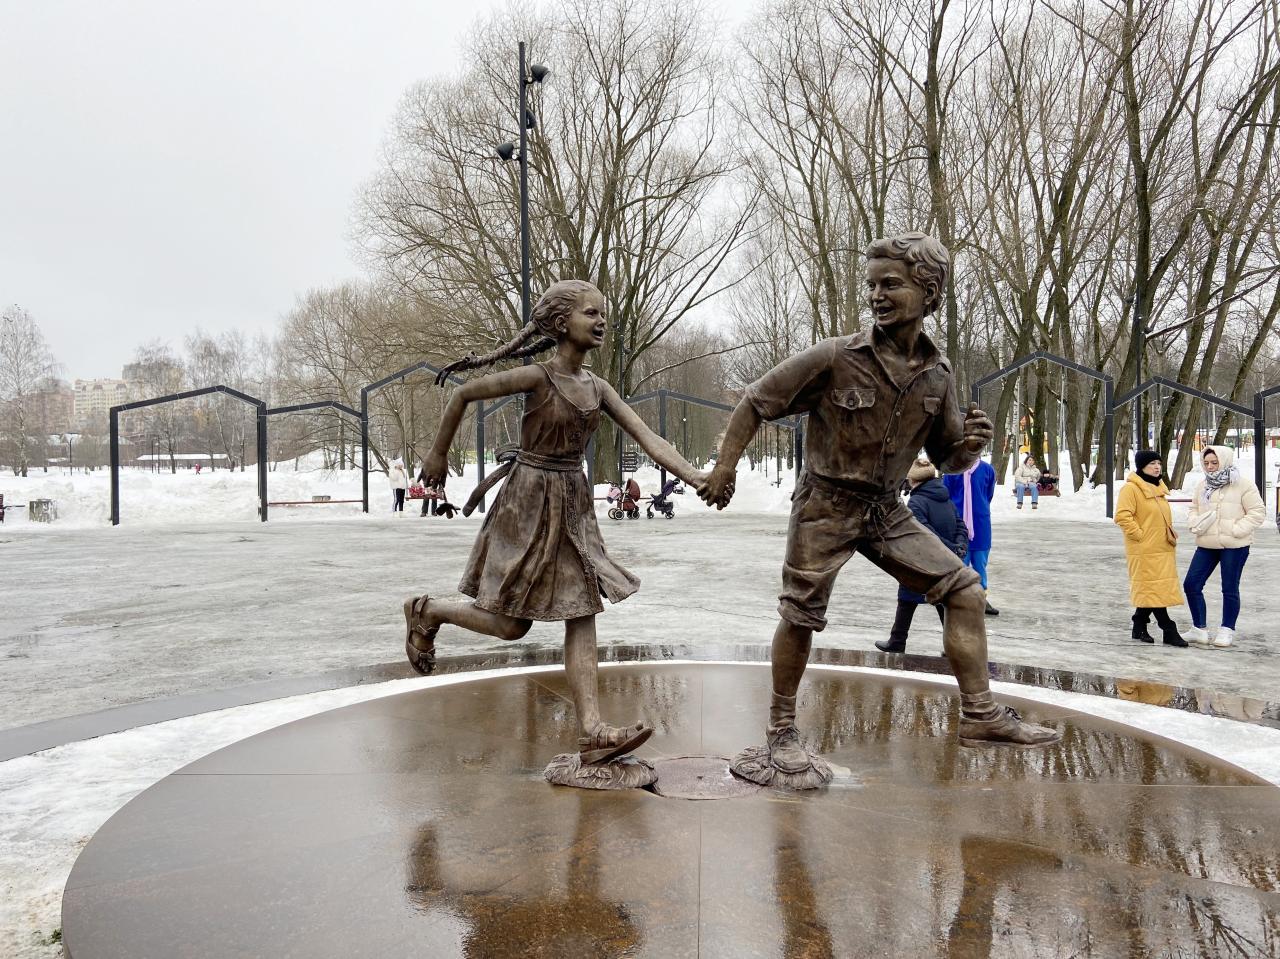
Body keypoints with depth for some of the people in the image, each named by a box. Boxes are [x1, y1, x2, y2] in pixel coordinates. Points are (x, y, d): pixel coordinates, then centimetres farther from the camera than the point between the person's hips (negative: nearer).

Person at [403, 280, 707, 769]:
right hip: (528, 501, -6)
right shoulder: (537, 377, -14)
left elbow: (649, 438, -4)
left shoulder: (597, 388, 4)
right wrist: (437, 455, 3)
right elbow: (462, 394, -5)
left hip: (573, 505, 7)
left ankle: (593, 732, 0)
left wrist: (696, 477, -17)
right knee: (512, 623, 1)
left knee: (582, 616, 0)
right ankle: (426, 611, 26)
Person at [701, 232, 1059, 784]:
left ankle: (981, 716, 10)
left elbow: (949, 460, 7)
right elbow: (755, 402, -8)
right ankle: (781, 729, 21)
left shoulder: (938, 375, -2)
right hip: (825, 506, -4)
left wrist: (971, 444, -16)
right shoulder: (835, 358, -17)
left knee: (964, 590, -1)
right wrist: (725, 467, -7)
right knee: (800, 616, 2)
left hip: (886, 510, 5)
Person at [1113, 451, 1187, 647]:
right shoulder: (1130, 488, -12)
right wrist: (1140, 535, -18)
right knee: (1153, 589, -6)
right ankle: (1169, 631, -4)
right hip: (1144, 550, -9)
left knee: (1147, 590, 11)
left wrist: (1170, 534, 19)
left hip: (1162, 549, 9)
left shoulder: (1158, 488, 17)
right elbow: (1122, 516, -21)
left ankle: (1140, 627, 21)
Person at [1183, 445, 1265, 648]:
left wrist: (1237, 529, -17)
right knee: (1191, 584, 1)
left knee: (1230, 588, 4)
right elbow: (1193, 509, 19)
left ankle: (1227, 631, 18)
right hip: (1206, 544, 6)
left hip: (1234, 546, -5)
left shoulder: (1243, 484, -7)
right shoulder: (1202, 485, 11)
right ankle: (1199, 629, 13)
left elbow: (1257, 512, -8)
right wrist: (1195, 524, -1)